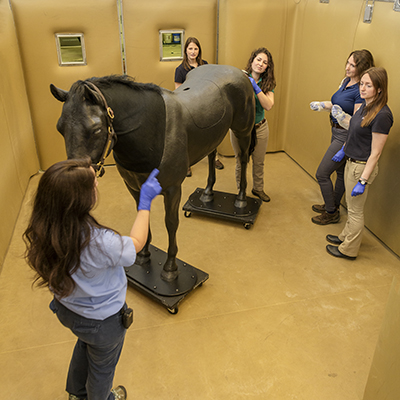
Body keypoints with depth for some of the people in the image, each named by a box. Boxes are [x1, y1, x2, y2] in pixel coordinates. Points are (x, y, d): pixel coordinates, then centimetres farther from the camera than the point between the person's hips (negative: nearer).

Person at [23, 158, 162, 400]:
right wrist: (146, 202, -12)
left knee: (85, 345, 38)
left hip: (66, 308, 6)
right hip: (102, 321, -6)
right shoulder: (99, 243, -42)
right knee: (102, 365, 28)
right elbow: (136, 244, -20)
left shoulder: (45, 229, -25)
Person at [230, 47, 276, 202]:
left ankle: (258, 188, 41)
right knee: (241, 163, 10)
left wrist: (255, 87, -25)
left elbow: (268, 105, -18)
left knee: (259, 162, 18)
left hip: (260, 128, 3)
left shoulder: (268, 84, -2)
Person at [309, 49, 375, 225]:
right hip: (337, 132, 9)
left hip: (346, 136, -9)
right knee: (341, 172, 22)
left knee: (322, 174, -3)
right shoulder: (346, 81, 4)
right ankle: (333, 205, 39)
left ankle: (331, 213, 14)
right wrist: (323, 105, 3)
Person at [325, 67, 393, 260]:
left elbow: (375, 153, -23)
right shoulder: (365, 105, 1)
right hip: (350, 162, 8)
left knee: (355, 210, 7)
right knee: (351, 206, 23)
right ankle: (346, 236, 42)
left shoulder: (382, 115, -25)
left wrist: (363, 181, -22)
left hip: (362, 167, -8)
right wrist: (343, 150, 25)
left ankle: (349, 250, 23)